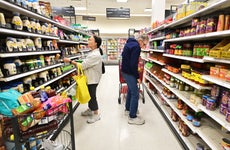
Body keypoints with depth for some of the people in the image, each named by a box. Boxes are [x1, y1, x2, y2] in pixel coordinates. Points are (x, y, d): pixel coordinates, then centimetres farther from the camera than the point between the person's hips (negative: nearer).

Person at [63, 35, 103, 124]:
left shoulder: (95, 55, -25)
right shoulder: (92, 53, 9)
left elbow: (83, 65, -25)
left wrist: (70, 61, -18)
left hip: (93, 80, -10)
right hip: (90, 78, 10)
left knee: (92, 96, 2)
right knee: (89, 95, 20)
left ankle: (96, 114, 18)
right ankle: (90, 109, 39)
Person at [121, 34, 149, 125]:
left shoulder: (129, 43, 12)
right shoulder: (136, 46, -19)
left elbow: (123, 55, 22)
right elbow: (133, 64, -24)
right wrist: (137, 77, -15)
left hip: (125, 70, 11)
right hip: (129, 72, -10)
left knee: (130, 90, 22)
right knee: (135, 93, -5)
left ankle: (128, 109, 37)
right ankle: (132, 117, 3)